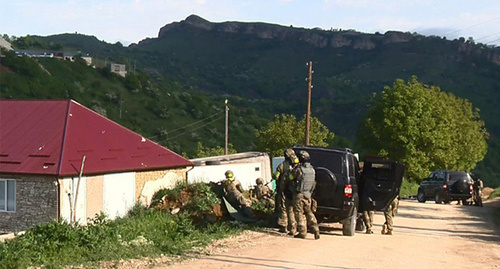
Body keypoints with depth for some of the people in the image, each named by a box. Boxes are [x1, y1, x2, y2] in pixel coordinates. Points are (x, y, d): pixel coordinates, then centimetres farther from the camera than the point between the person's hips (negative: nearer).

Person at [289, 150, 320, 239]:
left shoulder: (298, 169, -15)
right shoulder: (312, 170, 5)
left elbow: (290, 177, -3)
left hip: (299, 194, -6)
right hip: (308, 195, 6)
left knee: (299, 213, 2)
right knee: (309, 212, 16)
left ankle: (302, 232, 2)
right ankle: (315, 229, 6)